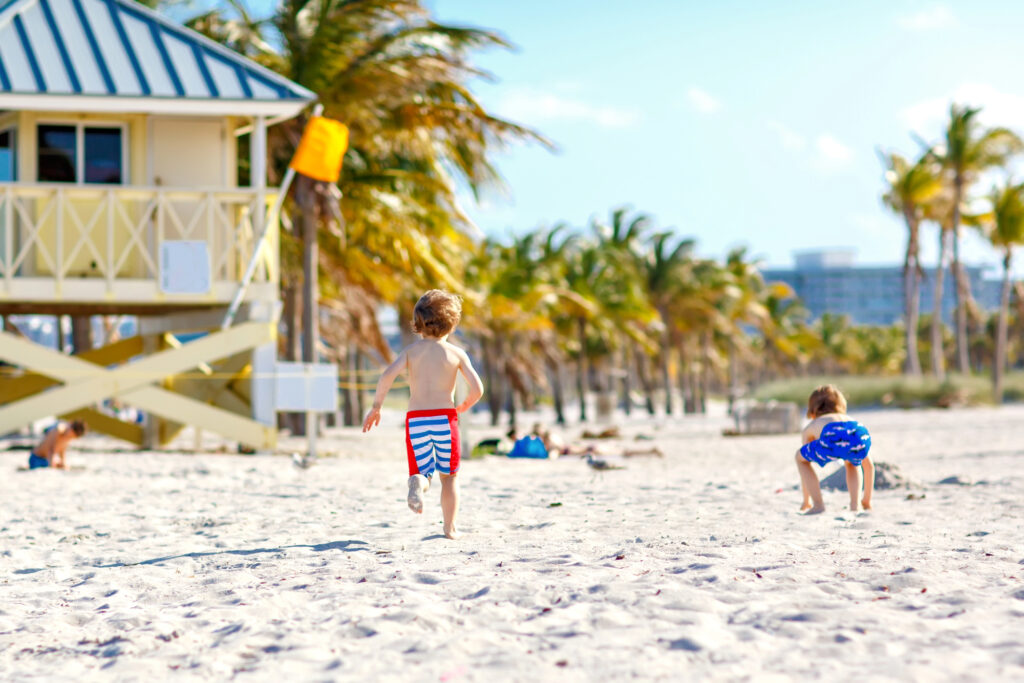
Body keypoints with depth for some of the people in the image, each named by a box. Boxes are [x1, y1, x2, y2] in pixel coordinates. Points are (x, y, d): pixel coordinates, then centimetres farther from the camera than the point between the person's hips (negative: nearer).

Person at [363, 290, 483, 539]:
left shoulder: (411, 350, 6)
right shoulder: (456, 353, 3)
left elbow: (387, 375, -10)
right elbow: (477, 389, -4)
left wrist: (376, 407, -1)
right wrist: (464, 406, 18)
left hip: (416, 418, 1)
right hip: (444, 417, -1)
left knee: (421, 471, 12)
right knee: (449, 475, 16)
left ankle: (417, 483, -25)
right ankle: (450, 527, 14)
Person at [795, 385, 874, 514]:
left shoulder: (811, 427, 39)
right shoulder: (848, 419, 45)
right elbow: (869, 465, 49)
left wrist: (806, 501, 58)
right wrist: (867, 500, 59)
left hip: (833, 438, -3)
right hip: (861, 436, 3)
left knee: (800, 457, 29)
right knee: (851, 463, 40)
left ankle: (818, 504, 17)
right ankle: (855, 504, 22)